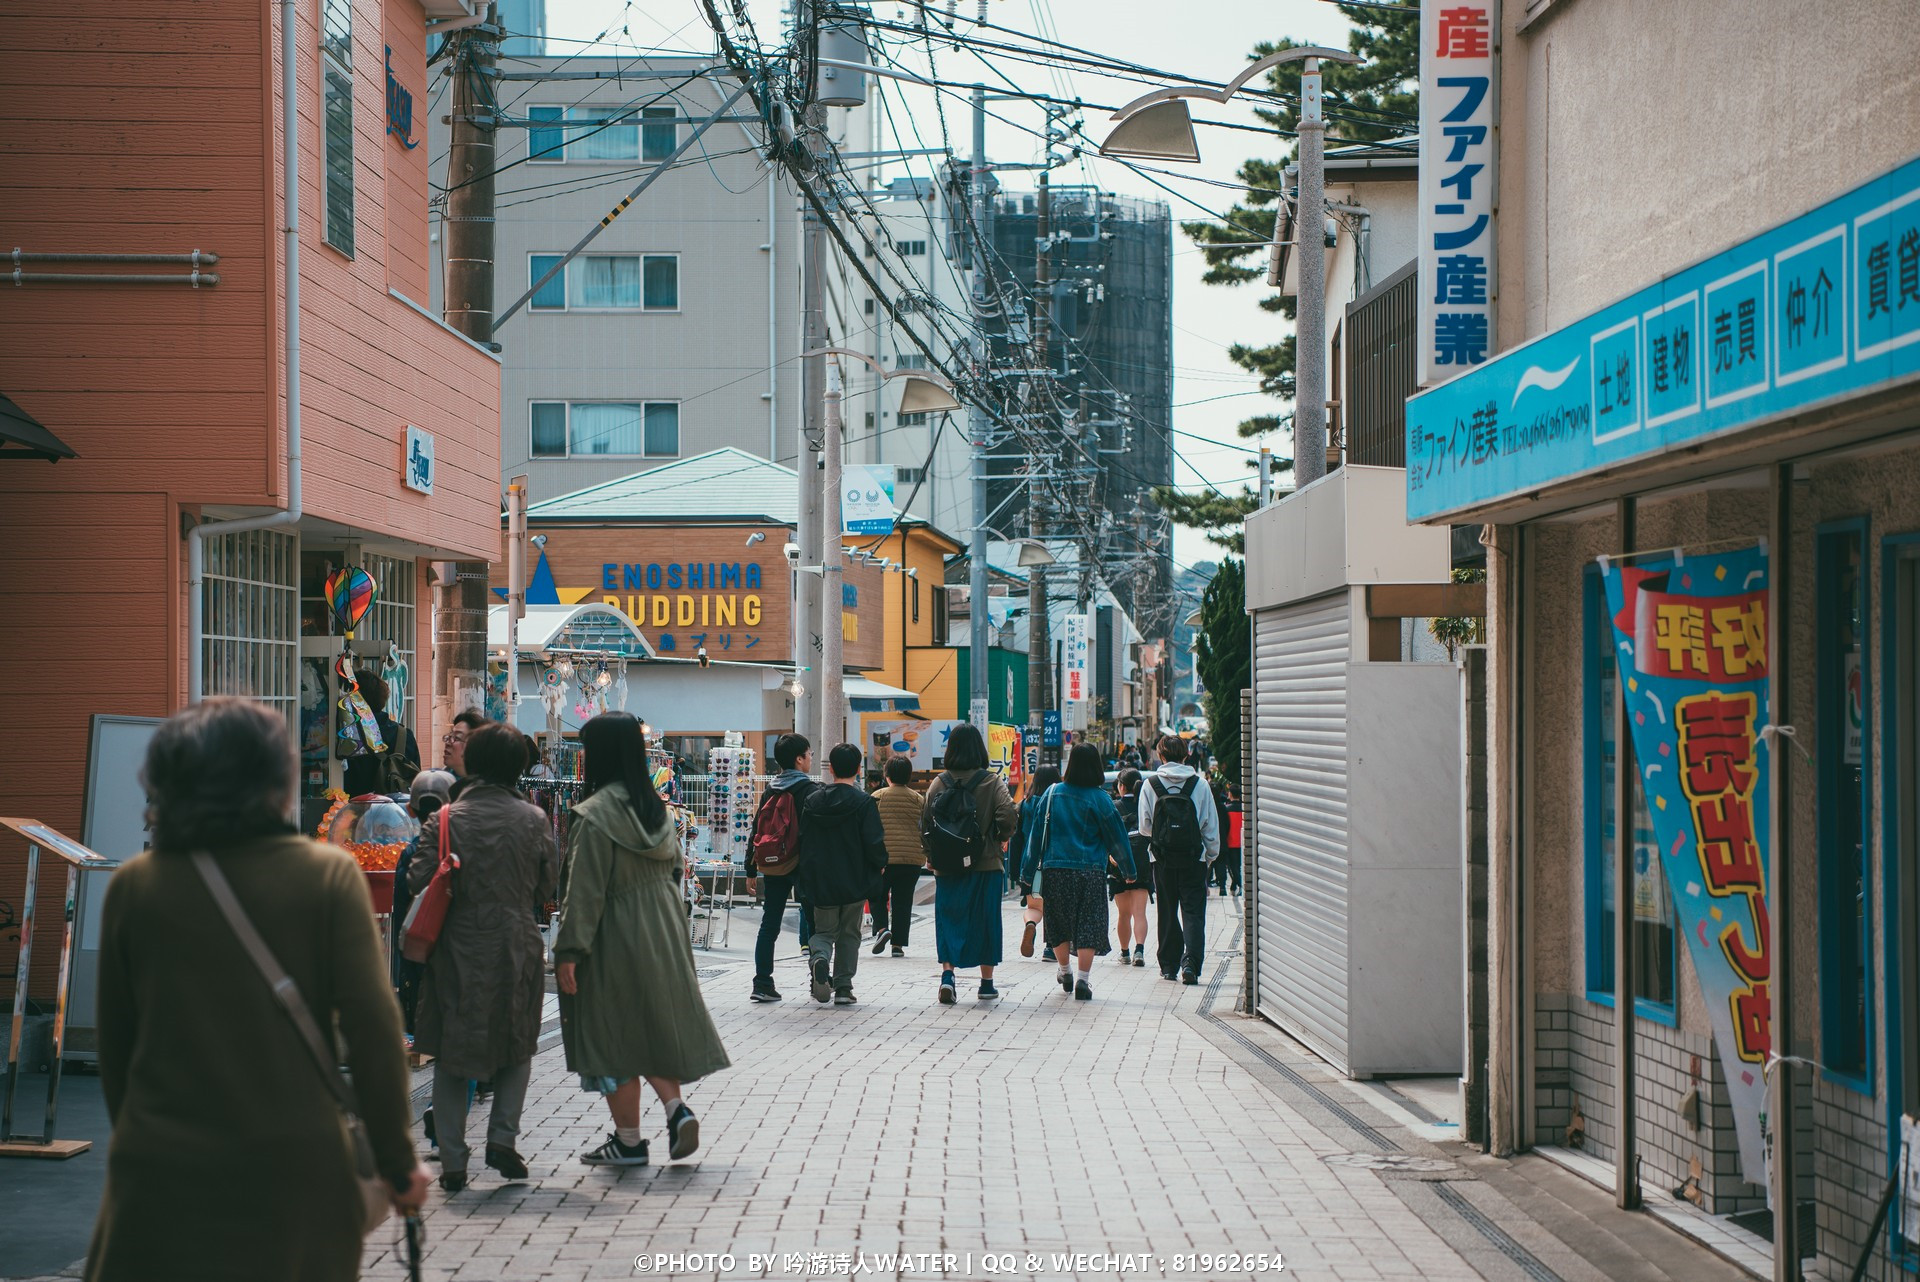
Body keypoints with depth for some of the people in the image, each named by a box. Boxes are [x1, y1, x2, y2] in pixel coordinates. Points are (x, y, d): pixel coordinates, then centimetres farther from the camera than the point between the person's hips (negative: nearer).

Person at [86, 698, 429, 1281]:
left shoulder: (133, 886, 0)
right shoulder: (328, 876, -6)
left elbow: (114, 1041, 7)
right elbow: (373, 1026, -9)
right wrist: (398, 1161, -2)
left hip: (163, 1176, 1)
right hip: (297, 1167, -1)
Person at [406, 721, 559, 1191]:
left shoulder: (444, 820, -7)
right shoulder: (533, 819, -4)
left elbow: (418, 882, -8)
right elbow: (548, 888, 2)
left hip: (457, 951, 0)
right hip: (516, 949, 1)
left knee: (451, 1054, 9)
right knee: (517, 1047, 19)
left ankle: (453, 1161, 7)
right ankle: (502, 1137, 5)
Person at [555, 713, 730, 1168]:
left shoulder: (594, 815, -17)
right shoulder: (657, 808, 6)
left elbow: (585, 890, -19)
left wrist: (569, 951, -15)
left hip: (615, 941, -7)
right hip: (662, 936, 7)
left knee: (615, 1038, 3)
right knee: (655, 1025, 18)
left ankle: (628, 1140, 8)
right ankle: (676, 1108, 0)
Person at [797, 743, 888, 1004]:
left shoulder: (812, 801, 2)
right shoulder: (863, 802, -11)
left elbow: (802, 840, 5)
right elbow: (874, 843, -14)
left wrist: (806, 879, 14)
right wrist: (881, 864, 6)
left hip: (820, 882, 2)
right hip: (854, 882, -2)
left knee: (825, 930, 14)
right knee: (849, 934, 12)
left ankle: (821, 956, -18)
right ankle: (843, 987, 10)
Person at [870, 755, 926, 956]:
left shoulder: (878, 797, -1)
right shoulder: (918, 800, 6)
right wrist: (927, 854, 18)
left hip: (883, 858, -2)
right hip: (912, 860, 2)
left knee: (878, 896, 14)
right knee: (903, 901, 7)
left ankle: (881, 928, -10)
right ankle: (898, 944, 5)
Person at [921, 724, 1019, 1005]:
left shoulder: (938, 783, 1)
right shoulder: (992, 782, -6)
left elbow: (925, 823, -1)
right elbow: (1008, 816, -17)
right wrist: (1001, 839, 2)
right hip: (986, 865, -1)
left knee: (949, 919, 8)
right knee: (985, 920, 9)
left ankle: (947, 974, -11)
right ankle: (987, 984, 14)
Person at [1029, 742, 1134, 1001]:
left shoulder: (1053, 794, 1)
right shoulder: (1099, 798, -6)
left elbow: (1038, 833, 5)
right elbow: (1116, 837, 0)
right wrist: (1129, 870, 12)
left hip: (1055, 870, 2)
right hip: (1090, 871, -2)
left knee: (1059, 924, 17)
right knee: (1089, 925, 0)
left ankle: (1065, 972, 29)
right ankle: (1083, 981, -7)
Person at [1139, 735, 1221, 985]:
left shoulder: (1150, 785, -2)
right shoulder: (1200, 785, -2)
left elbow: (1144, 827, 0)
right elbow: (1212, 826, 1)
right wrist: (1211, 855, 14)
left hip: (1163, 859, 1)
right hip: (1193, 858, -1)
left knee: (1167, 911, 12)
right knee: (1193, 911, 1)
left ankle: (1168, 966, 15)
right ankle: (1190, 962, -16)